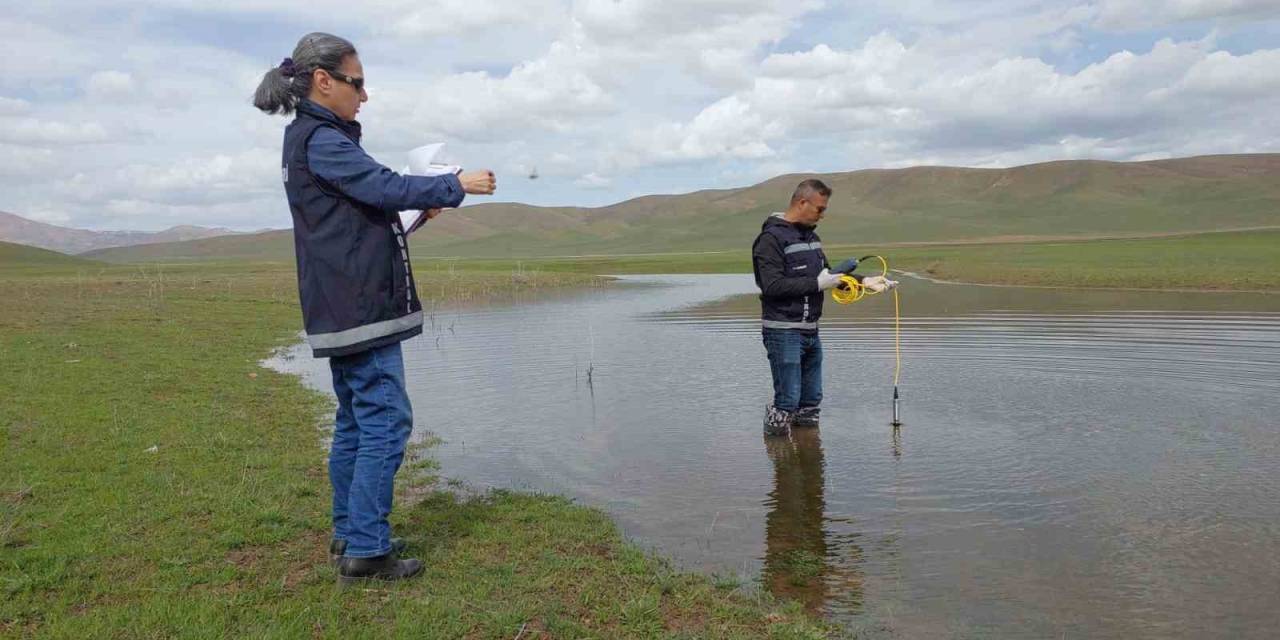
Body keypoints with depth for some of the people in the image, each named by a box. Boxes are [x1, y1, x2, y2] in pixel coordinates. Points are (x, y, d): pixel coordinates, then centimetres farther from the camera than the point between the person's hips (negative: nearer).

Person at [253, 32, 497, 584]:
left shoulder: (311, 138, 19)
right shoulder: (320, 139, -11)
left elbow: (367, 206, 23)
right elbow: (384, 187, -20)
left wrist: (420, 205, 12)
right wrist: (456, 185, -11)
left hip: (343, 310, 10)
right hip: (360, 308, -10)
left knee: (355, 421, 14)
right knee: (385, 420, -9)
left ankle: (350, 535, 22)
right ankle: (366, 550, -5)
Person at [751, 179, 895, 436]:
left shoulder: (811, 236, 15)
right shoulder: (771, 239, -13)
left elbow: (827, 273, 23)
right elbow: (772, 286, -22)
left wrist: (864, 280, 11)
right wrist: (817, 284, -19)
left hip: (811, 331, 9)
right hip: (783, 332, -9)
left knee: (812, 400, 14)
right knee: (788, 400, -7)